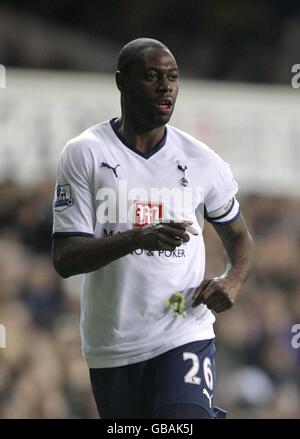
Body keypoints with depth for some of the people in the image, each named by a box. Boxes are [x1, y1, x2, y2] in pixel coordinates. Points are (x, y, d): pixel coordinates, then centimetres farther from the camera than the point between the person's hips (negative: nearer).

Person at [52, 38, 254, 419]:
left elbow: (238, 237, 21)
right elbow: (65, 259, -10)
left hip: (186, 336, 0)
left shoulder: (203, 162, 4)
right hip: (112, 347, 0)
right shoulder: (83, 155, -3)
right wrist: (138, 238, -27)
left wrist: (232, 281, -3)